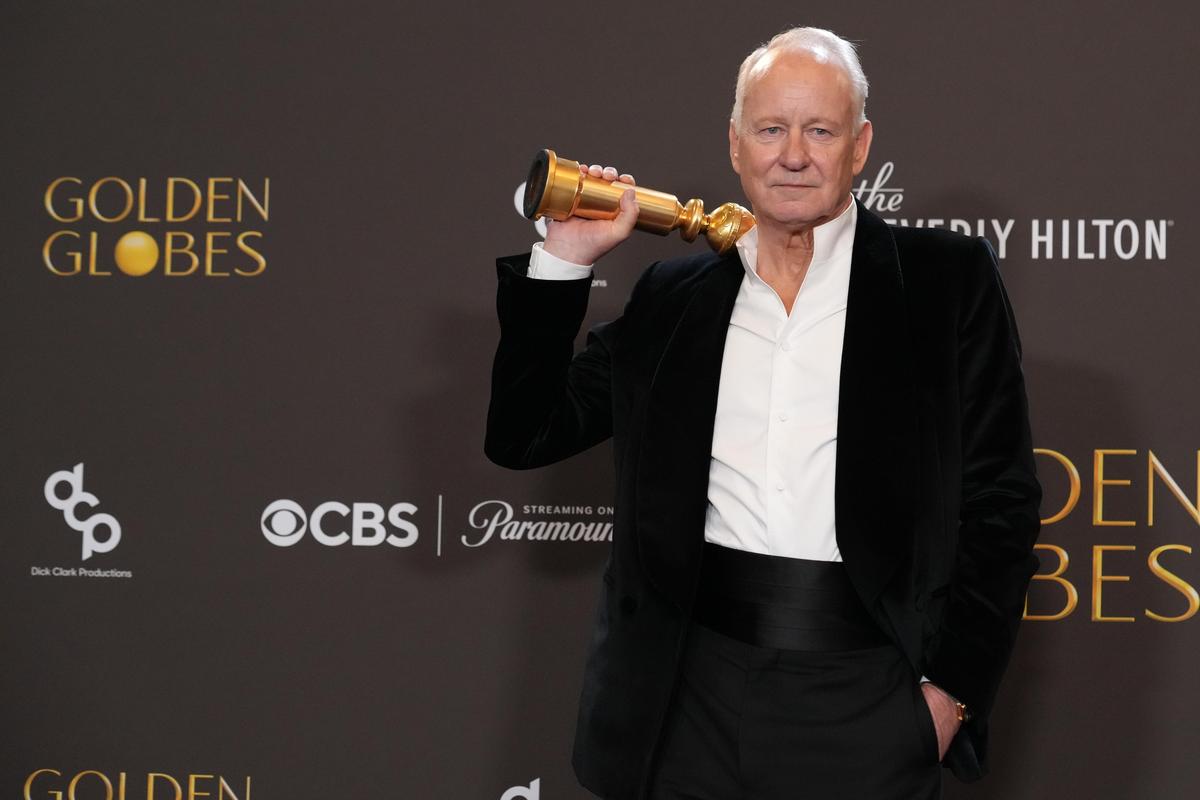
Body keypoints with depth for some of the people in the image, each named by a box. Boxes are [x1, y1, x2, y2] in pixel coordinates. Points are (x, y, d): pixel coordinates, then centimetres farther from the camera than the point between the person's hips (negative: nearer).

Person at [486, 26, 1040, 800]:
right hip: (694, 686, 3)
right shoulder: (673, 294, 10)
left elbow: (1000, 501, 0)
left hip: (865, 699, -2)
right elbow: (524, 437, 9)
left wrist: (950, 691, -6)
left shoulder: (947, 278, 2)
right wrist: (566, 258, 2)